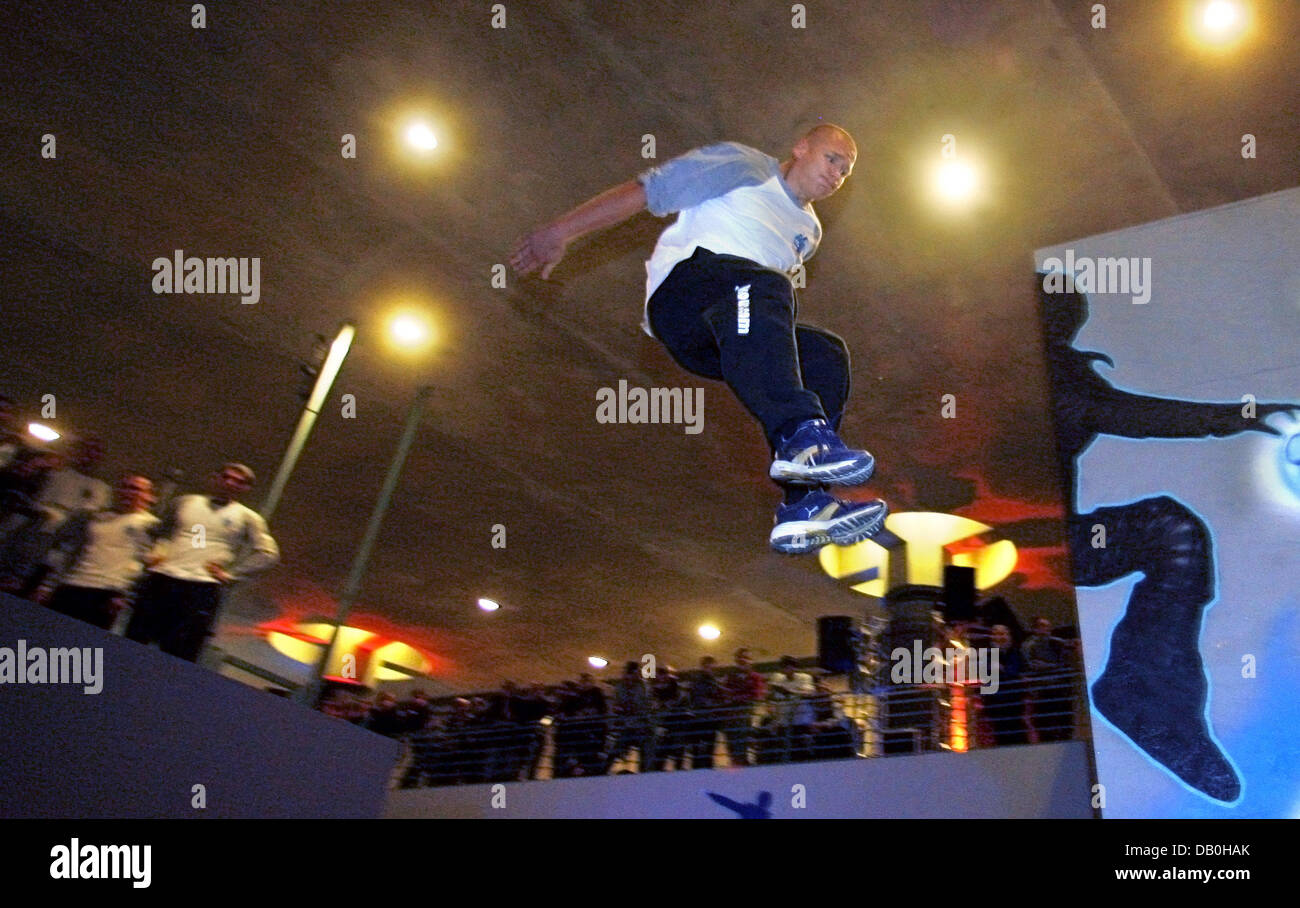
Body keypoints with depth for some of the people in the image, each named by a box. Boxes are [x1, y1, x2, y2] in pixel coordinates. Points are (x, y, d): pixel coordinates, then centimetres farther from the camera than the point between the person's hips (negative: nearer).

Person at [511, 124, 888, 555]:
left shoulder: (808, 231, 32)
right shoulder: (742, 165, 12)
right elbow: (642, 192, 8)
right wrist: (559, 232, 2)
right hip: (683, 281, -7)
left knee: (825, 355, -14)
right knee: (760, 286, -36)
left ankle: (803, 506, -28)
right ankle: (800, 437, -56)